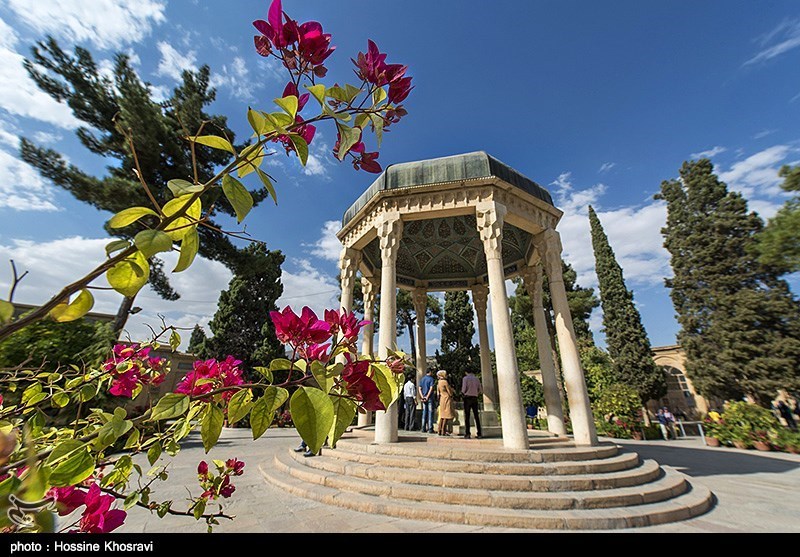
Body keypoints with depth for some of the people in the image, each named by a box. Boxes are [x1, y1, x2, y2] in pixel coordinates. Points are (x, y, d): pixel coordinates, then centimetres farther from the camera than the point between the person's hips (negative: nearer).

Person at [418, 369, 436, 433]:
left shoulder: (422, 379, 12)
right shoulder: (431, 379, -8)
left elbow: (419, 389, 7)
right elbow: (431, 389, -17)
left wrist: (422, 397, -1)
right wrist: (427, 397, -14)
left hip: (424, 398, 6)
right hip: (430, 398, -6)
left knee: (424, 413, 10)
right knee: (430, 413, -1)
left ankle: (424, 428, 12)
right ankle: (430, 429, 1)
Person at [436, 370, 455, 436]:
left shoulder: (438, 383, 11)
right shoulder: (445, 382, -14)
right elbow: (450, 392, -11)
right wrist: (453, 391, 9)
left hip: (442, 399, 8)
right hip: (447, 399, -8)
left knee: (442, 415, 13)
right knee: (447, 415, -4)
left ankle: (440, 430, 14)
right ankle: (443, 431, -3)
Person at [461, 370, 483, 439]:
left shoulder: (465, 378, -3)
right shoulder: (477, 379, 8)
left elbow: (464, 389, -11)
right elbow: (480, 390, 7)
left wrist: (462, 393, 10)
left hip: (467, 398, -3)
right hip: (475, 398, 4)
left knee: (467, 416, 0)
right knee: (476, 416, 8)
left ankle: (467, 434, -2)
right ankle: (479, 434, 9)